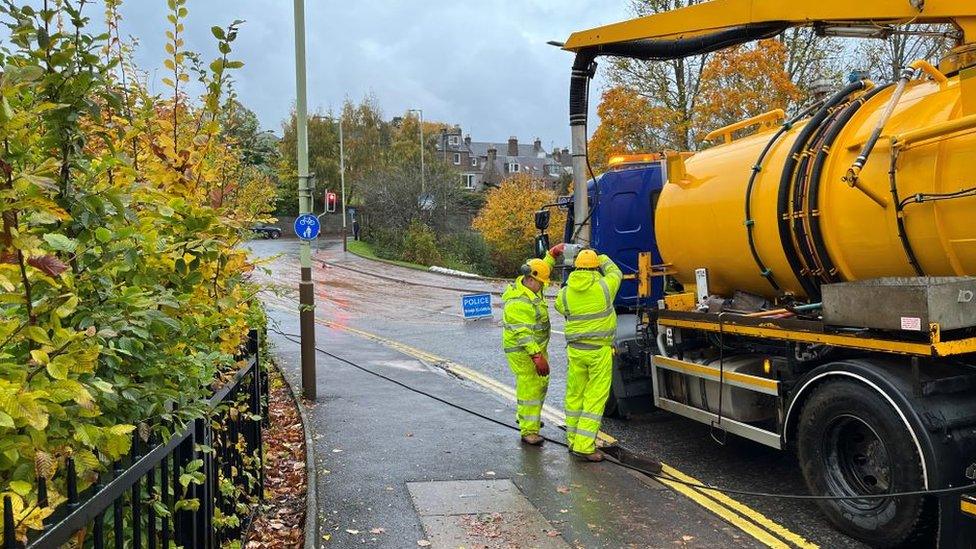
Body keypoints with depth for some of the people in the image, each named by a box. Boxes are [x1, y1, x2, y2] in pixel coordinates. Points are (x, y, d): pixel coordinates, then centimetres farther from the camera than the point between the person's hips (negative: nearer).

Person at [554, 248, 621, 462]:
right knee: (595, 398, 0)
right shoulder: (603, 287, -10)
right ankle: (584, 445, -2)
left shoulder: (566, 292, -3)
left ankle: (573, 440, 26)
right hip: (599, 351, -3)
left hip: (575, 350, 4)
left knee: (574, 395, 15)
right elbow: (615, 273, 12)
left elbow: (559, 307, 19)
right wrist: (602, 258, 29)